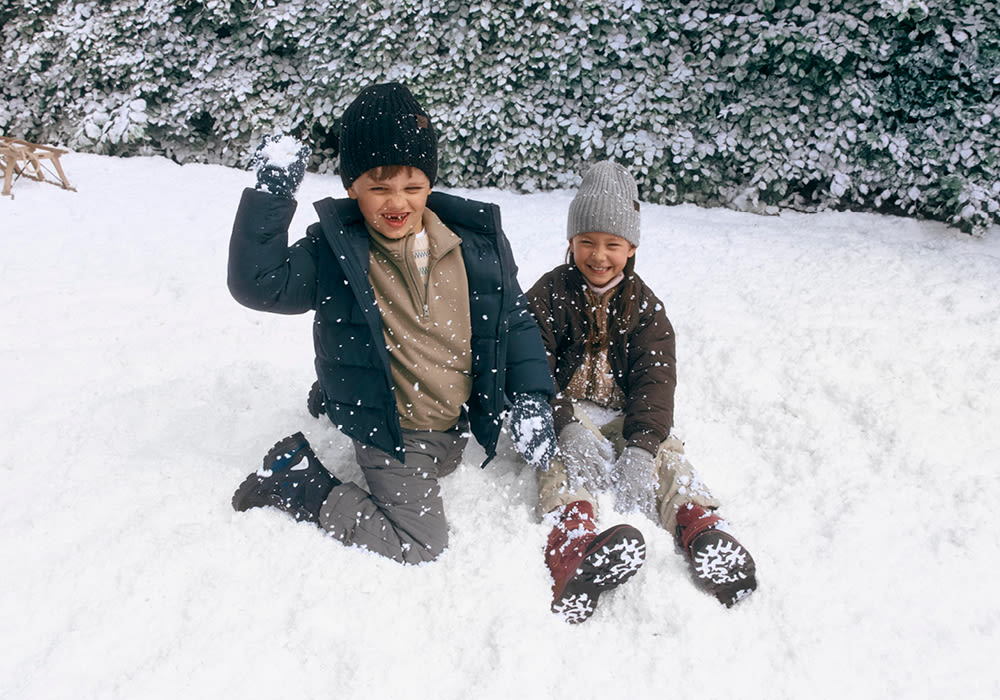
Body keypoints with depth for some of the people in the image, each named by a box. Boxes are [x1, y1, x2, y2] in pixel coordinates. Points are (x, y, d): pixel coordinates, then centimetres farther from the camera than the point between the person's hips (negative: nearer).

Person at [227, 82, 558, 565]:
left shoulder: (476, 240, -7)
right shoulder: (335, 251, -14)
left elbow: (515, 320, 2)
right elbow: (257, 283, -23)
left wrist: (531, 399, -6)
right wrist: (271, 195, -28)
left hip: (459, 424, 5)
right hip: (390, 431, -5)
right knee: (419, 545, -8)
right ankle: (295, 481, 8)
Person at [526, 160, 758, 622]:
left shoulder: (644, 306, 4)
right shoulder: (549, 295, -2)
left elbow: (655, 379, -8)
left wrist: (640, 447, -26)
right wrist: (569, 428, -29)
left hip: (625, 415, 3)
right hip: (563, 410, -3)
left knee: (666, 455, -22)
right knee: (564, 462, -31)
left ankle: (703, 530, -35)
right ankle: (572, 537, -52)